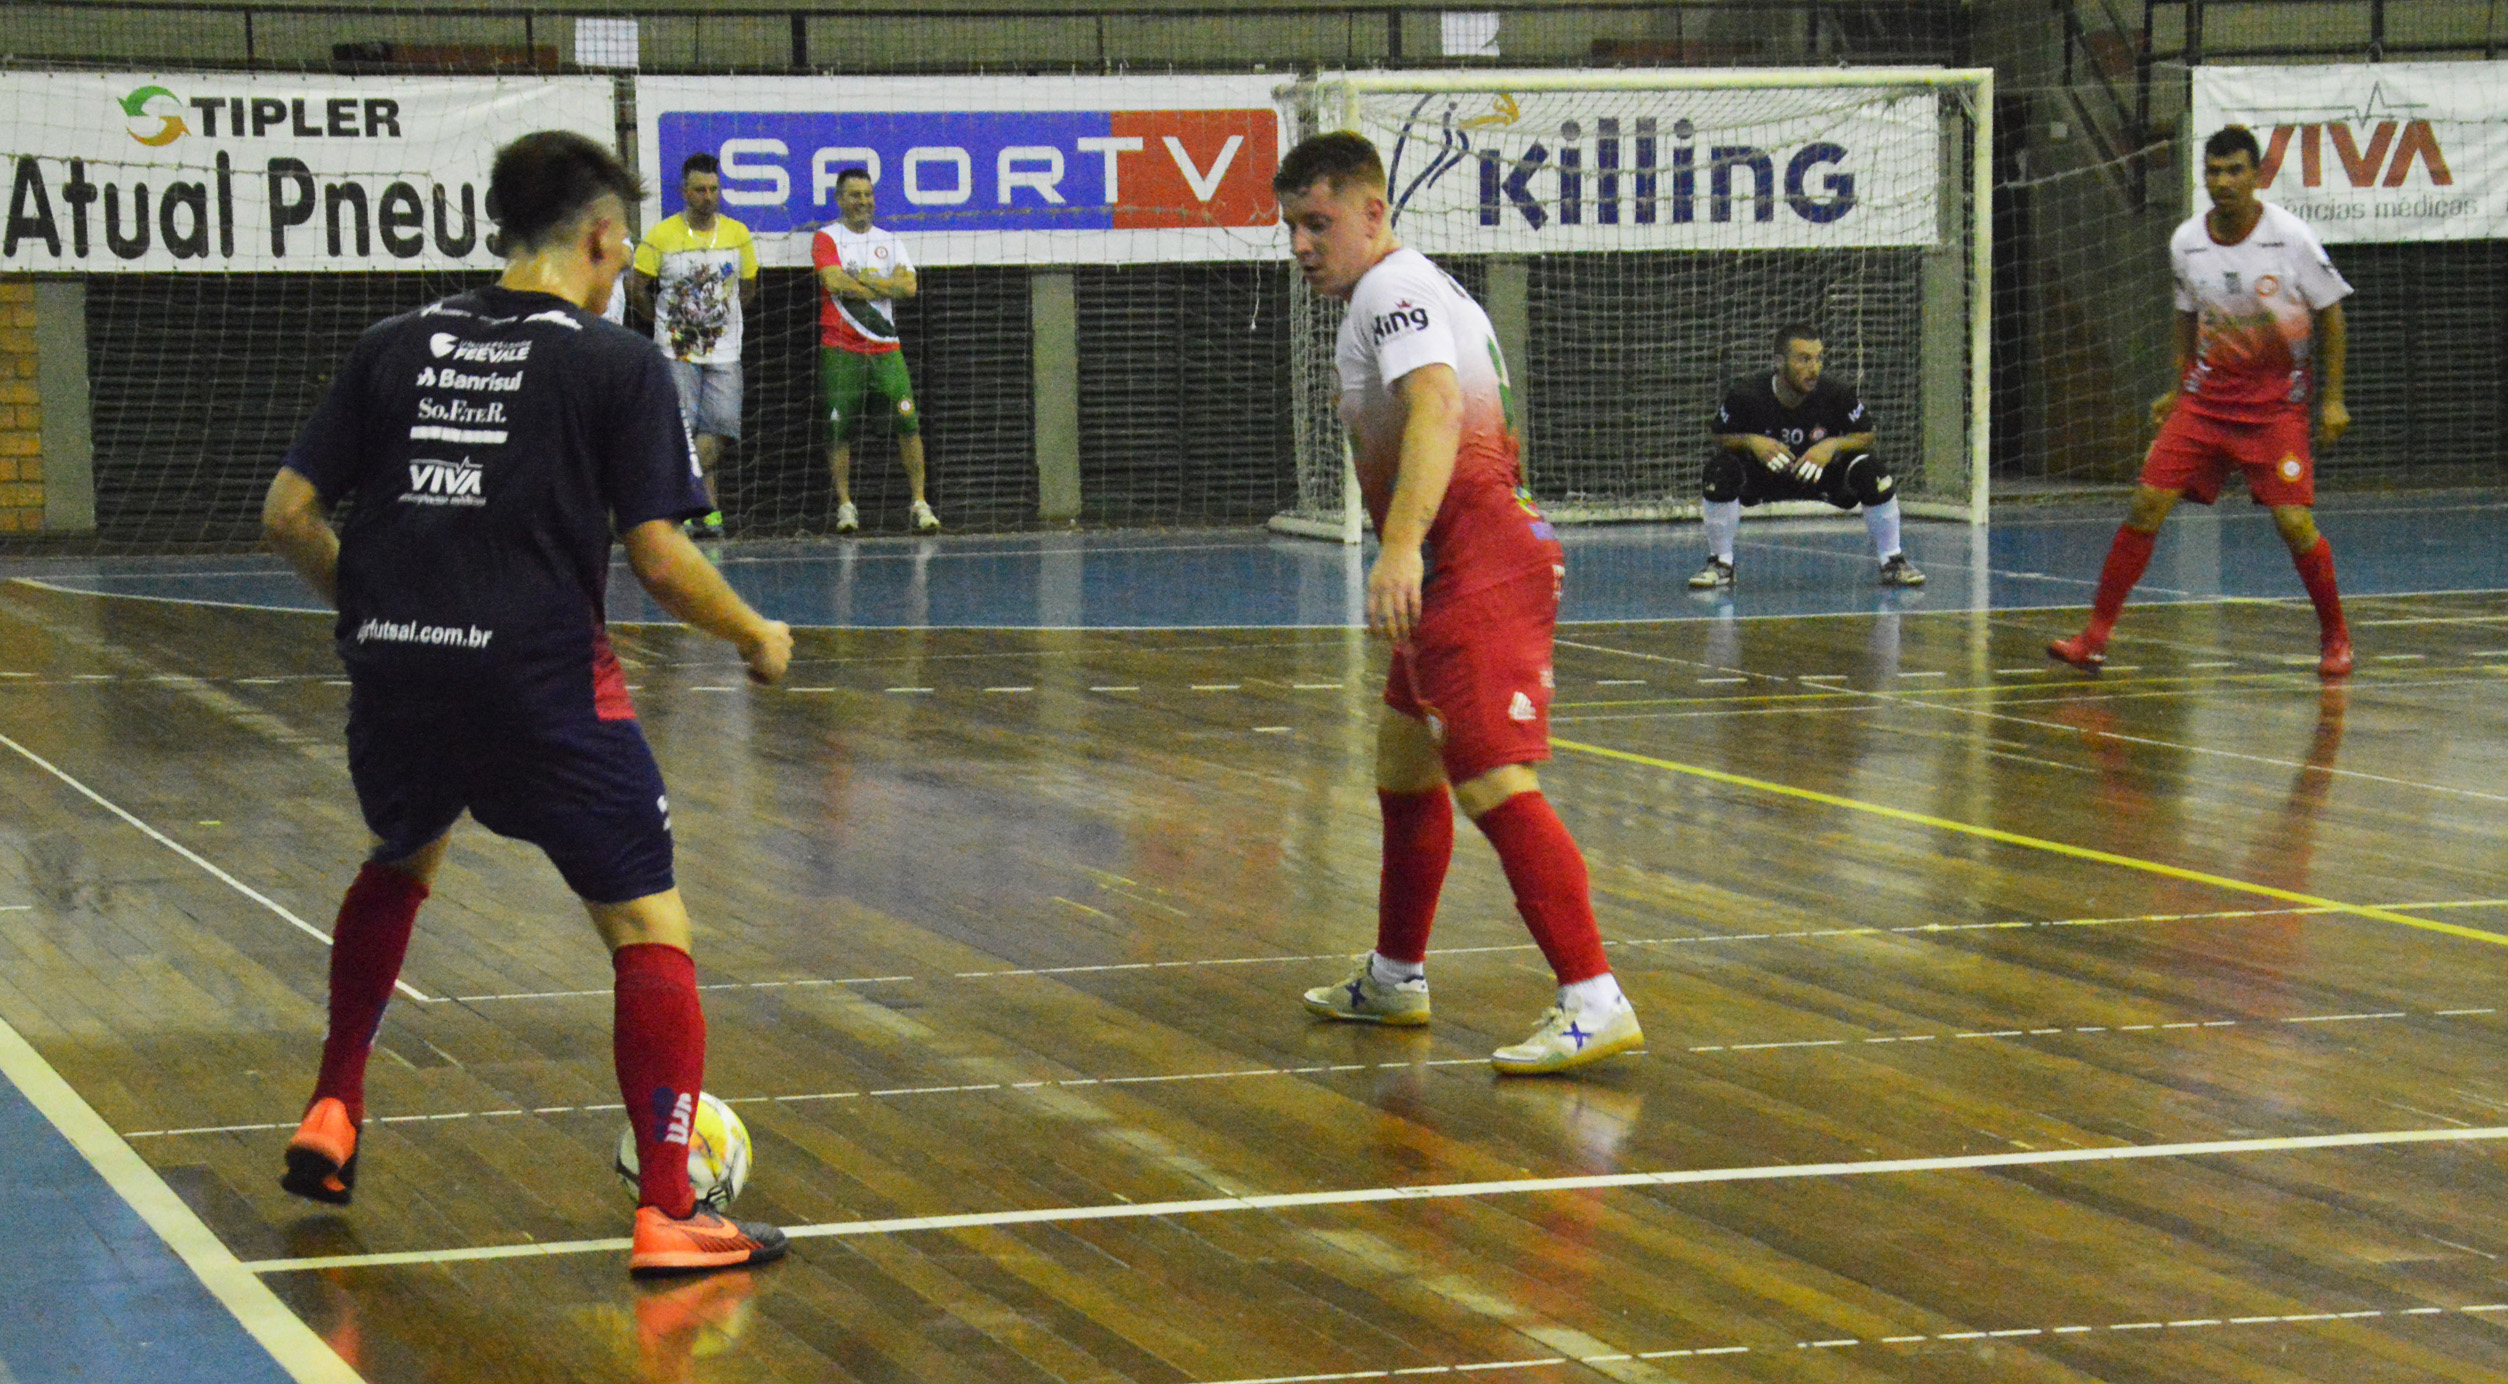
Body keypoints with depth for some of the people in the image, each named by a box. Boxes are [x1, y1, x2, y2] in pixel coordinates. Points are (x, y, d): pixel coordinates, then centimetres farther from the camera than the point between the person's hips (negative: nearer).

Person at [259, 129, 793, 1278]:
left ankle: (330, 1118, 34)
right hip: (539, 679, -5)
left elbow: (288, 515, 9)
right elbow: (660, 559, -9)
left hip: (392, 669, 5)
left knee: (402, 860, 34)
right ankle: (667, 1212, -3)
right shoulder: (618, 364, -2)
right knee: (649, 927, 3)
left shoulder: (396, 345, 10)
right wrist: (758, 637, 8)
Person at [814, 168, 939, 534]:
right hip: (840, 348, -3)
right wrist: (884, 288, -5)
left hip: (885, 347, 3)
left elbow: (908, 285, 1)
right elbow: (834, 281, -15)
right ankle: (844, 504, 4)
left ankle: (920, 503, -4)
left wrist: (863, 281, -7)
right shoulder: (827, 238, 3)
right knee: (840, 429, -4)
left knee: (908, 422, -8)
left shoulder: (889, 241, 15)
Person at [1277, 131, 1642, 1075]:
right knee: (1403, 766, 21)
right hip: (1453, 570, 11)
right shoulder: (1412, 291, 22)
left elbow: (1435, 410, -30)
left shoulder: (1393, 293, -11)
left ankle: (1595, 1000, -25)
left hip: (1475, 563, -11)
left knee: (1491, 779, -19)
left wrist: (1401, 547, -42)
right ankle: (1395, 980, 35)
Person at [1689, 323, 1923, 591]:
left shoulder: (1835, 395, -22)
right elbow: (1718, 438, -10)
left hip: (1822, 475, 0)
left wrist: (1833, 445, -31)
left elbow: (1866, 436, -10)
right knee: (1720, 468, -29)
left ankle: (1893, 562, -4)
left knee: (1870, 469, -26)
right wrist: (1750, 441, -31)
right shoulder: (1746, 395, -23)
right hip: (1762, 476, 0)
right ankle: (1720, 564, -9)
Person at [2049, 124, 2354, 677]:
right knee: (2147, 503, -9)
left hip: (2277, 403, -3)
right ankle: (2095, 636, -3)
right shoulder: (2186, 242, -1)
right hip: (2206, 396, 3)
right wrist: (2179, 388, 15)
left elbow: (2330, 314, -1)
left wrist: (2333, 398, -3)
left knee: (2295, 523, -13)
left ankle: (2335, 636, 11)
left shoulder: (2291, 237, -11)